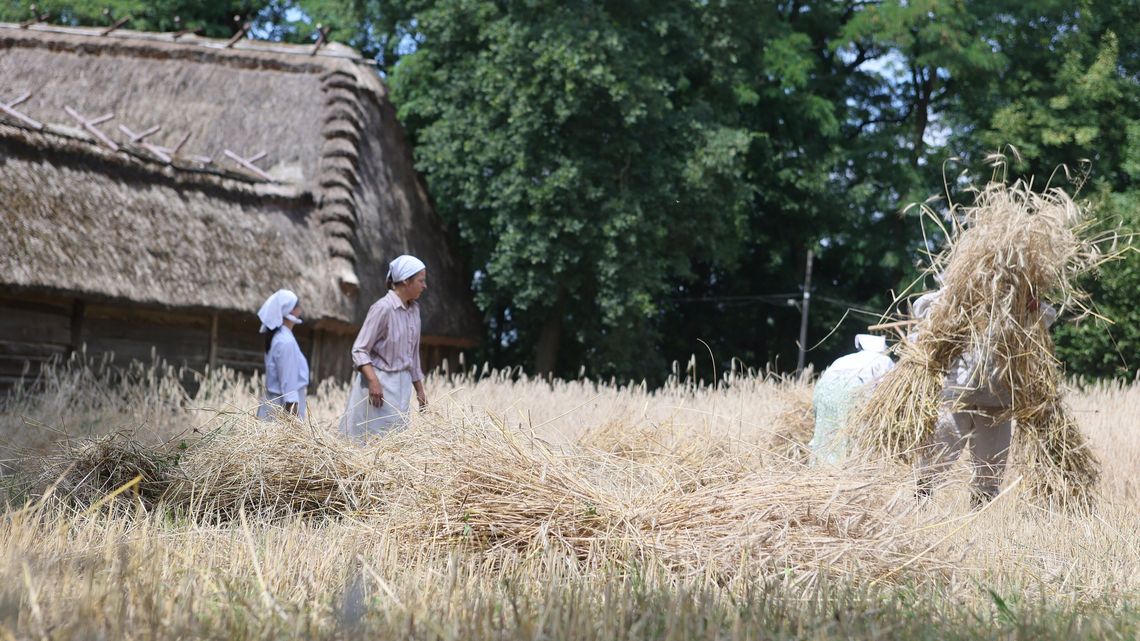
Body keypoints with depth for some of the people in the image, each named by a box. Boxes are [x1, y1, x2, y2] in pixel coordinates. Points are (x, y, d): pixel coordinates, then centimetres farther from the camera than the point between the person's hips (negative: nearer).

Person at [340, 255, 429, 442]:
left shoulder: (414, 309, 9)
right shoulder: (383, 308, -14)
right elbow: (359, 350, -15)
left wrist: (420, 389, 20)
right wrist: (373, 381, -27)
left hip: (401, 384, 7)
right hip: (378, 382, -7)